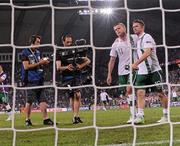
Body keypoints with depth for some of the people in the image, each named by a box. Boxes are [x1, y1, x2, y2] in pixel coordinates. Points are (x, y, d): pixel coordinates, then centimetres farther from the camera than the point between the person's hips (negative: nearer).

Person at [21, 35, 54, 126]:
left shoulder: (37, 52, 18)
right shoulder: (25, 52, -5)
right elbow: (26, 66, -13)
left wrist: (44, 62, 3)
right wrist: (39, 63, -15)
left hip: (39, 79, 7)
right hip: (30, 80, -7)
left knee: (42, 100, 1)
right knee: (29, 101, -5)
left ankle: (45, 119, 1)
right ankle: (27, 119, 5)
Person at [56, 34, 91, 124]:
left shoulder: (76, 51, 10)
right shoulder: (59, 53, 7)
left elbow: (88, 61, 12)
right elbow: (58, 68, -3)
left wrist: (81, 66, -6)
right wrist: (66, 67, -23)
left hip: (76, 75, 0)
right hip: (66, 77, 0)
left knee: (77, 95, -16)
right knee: (71, 96, 2)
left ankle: (75, 116, -19)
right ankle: (76, 116, 12)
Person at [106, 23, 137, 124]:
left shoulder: (134, 38, -2)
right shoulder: (115, 44, 7)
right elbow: (112, 60, 10)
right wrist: (109, 75, 5)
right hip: (122, 71, 5)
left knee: (129, 90, -19)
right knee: (127, 93, 5)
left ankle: (133, 115, -18)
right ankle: (134, 114, 15)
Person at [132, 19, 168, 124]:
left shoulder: (146, 37, -10)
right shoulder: (138, 40, 16)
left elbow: (147, 53, -25)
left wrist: (136, 63, -32)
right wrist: (137, 65, 17)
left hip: (153, 70, -7)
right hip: (142, 72, 7)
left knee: (160, 93, 1)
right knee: (140, 93, -7)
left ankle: (166, 115, 12)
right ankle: (140, 116, -10)